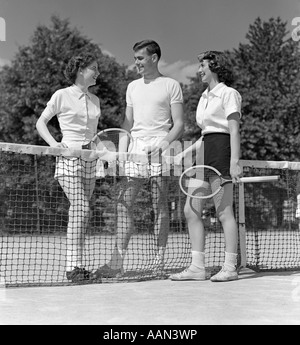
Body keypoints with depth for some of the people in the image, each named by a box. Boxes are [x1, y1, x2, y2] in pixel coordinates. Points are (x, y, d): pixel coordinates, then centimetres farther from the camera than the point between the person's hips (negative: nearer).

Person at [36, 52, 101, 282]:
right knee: (81, 208, -18)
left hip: (89, 158, 6)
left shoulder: (95, 100, 16)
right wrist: (54, 143, -10)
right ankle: (73, 266, -16)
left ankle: (76, 264, 11)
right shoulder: (62, 96, 0)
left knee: (80, 211, 4)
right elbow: (41, 123, 5)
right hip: (69, 156, -6)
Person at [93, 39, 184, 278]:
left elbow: (179, 124, -1)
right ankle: (118, 261, -3)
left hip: (158, 148, -5)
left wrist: (166, 142, -18)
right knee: (124, 203, -4)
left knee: (160, 205, -2)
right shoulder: (133, 87, 20)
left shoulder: (171, 85, 4)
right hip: (135, 147, 5)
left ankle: (160, 258, 6)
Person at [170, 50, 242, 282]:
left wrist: (234, 162, -19)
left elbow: (234, 131, -11)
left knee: (224, 212, -6)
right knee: (191, 210, 3)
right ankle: (198, 267, 7)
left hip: (221, 152, -9)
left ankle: (230, 267, 2)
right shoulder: (205, 96, 21)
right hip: (205, 151, 9)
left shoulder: (228, 93, -3)